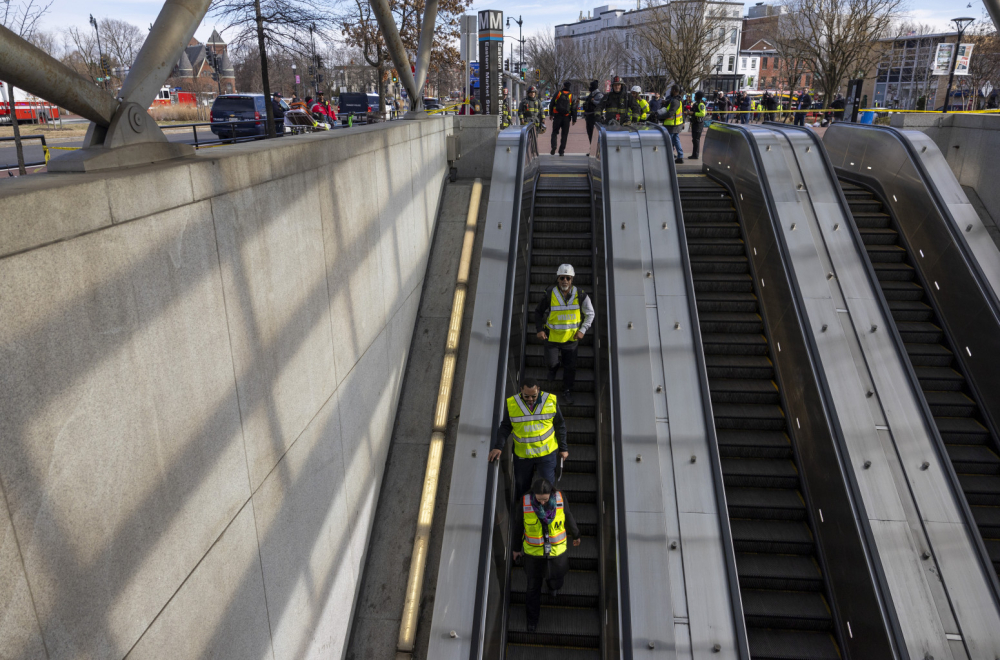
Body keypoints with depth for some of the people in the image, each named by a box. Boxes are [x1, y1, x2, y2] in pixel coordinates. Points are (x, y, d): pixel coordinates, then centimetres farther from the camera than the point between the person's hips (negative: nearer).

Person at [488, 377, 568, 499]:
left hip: (546, 453, -1)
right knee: (521, 487, 15)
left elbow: (560, 425, 2)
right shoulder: (511, 404, -9)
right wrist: (498, 447, -14)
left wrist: (563, 448, 5)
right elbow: (505, 427, -1)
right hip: (522, 454, 1)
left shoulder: (551, 401, -9)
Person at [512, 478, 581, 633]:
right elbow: (518, 526, -10)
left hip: (556, 549, 1)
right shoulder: (524, 503, -28)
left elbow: (569, 518, -5)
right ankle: (532, 618, 45)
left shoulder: (560, 499, -26)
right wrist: (515, 548, 4)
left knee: (555, 577, 27)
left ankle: (553, 585, 66)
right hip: (533, 551, -1)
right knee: (533, 586, 18)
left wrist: (576, 535, 12)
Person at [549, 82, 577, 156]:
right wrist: (574, 119, 5)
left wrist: (551, 114, 12)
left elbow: (551, 104, 3)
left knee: (554, 133, 8)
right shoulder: (571, 96, 2)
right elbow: (574, 108, 1)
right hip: (566, 117, 1)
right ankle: (561, 151, 5)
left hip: (557, 116, -1)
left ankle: (553, 149, -8)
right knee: (564, 134, 7)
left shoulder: (558, 93, 1)